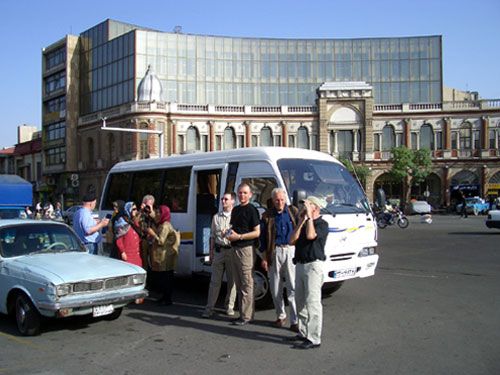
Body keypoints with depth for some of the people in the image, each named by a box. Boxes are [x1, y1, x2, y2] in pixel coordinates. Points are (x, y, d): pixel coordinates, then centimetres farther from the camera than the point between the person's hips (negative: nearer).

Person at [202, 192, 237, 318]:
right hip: (219, 250, 3)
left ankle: (229, 306, 18)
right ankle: (209, 308, 7)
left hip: (232, 251, -3)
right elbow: (213, 236, 15)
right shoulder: (216, 217, 12)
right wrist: (211, 252, 11)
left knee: (231, 280, 5)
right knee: (215, 281, 4)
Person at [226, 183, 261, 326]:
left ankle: (246, 316, -1)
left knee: (247, 284, -5)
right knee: (238, 283, 14)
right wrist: (230, 233, 6)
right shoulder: (235, 210, 16)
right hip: (234, 249, 9)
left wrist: (239, 236, -17)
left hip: (246, 249, -9)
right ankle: (242, 313, 23)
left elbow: (257, 233, -12)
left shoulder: (251, 210, -8)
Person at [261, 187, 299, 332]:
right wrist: (265, 257, 3)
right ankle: (280, 315, 26)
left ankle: (295, 321, 0)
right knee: (275, 288, 9)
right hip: (274, 252, 1)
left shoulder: (293, 212, 5)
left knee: (293, 287, -4)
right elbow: (263, 237, 7)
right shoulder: (268, 215, 6)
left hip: (291, 251, -1)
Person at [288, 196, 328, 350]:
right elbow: (292, 240, 5)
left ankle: (314, 339, -7)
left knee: (312, 302, -9)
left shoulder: (322, 224, -6)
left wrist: (309, 216, -16)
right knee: (300, 301, 14)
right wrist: (301, 221, 1)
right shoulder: (304, 224, 17)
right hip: (300, 265, 9)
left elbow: (311, 235, -25)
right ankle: (303, 333, 25)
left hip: (313, 265, -9)